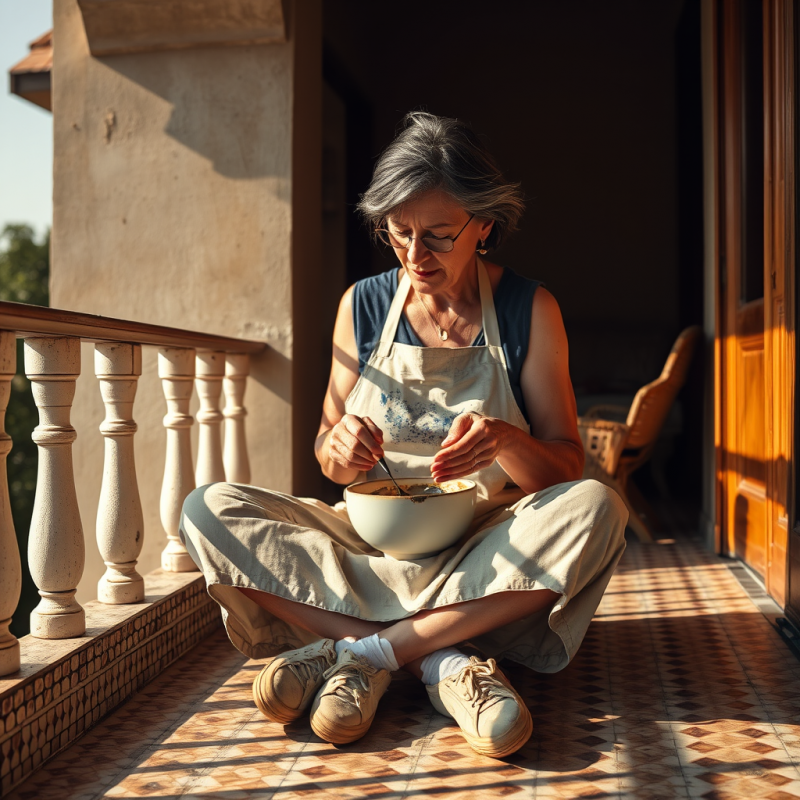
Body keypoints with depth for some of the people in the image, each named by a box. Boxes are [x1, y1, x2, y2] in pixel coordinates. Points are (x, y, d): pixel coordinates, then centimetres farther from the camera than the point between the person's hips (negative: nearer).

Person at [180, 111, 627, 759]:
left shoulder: (530, 310, -2)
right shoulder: (363, 306, 3)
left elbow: (566, 467, -3)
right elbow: (331, 461, 9)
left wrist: (507, 442, -26)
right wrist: (341, 447, -17)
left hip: (486, 552, -2)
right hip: (375, 541, 2)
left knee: (596, 509, -32)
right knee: (209, 511, -19)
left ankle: (363, 651, -27)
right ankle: (441, 660, -28)